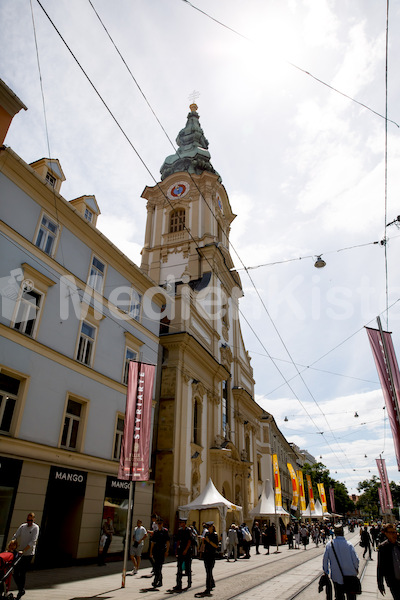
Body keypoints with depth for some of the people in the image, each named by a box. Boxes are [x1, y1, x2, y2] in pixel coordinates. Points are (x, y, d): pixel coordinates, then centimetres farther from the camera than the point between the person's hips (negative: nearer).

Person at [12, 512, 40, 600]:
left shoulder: (35, 527, -9)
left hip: (28, 554, -4)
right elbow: (15, 537, 3)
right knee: (15, 572, 5)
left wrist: (23, 550, -23)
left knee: (22, 573, -1)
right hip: (19, 553, 5)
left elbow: (33, 541, -15)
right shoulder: (22, 526, 5)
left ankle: (21, 591, 19)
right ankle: (21, 589, 25)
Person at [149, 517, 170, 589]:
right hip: (155, 551, 5)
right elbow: (152, 542, 15)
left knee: (159, 567, -9)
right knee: (155, 566, 7)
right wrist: (151, 552, 12)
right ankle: (160, 582, 19)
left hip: (162, 551, -5)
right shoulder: (155, 532, 12)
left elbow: (167, 542, -4)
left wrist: (167, 551, -11)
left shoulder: (165, 531, -2)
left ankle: (156, 581, -5)